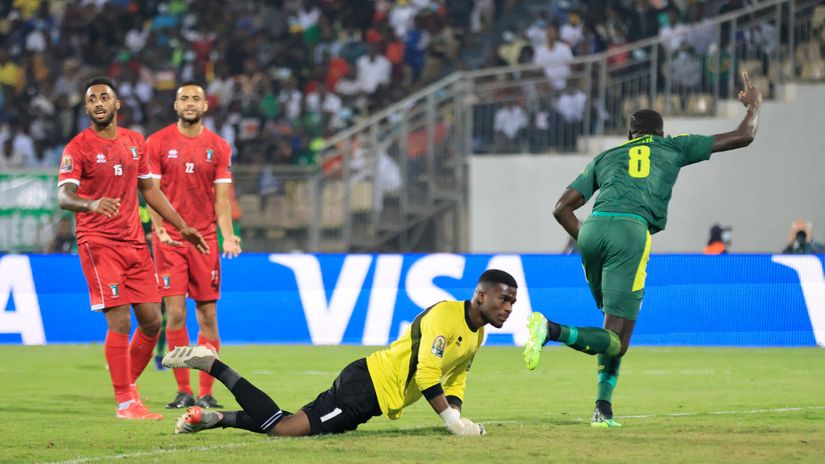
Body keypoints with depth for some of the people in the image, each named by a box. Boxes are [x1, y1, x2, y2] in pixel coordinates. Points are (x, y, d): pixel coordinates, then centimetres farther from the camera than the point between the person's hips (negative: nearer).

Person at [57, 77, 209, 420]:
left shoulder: (135, 142, 12)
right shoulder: (78, 148, -7)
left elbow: (149, 189, 23)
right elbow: (64, 196, -19)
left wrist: (183, 227, 22)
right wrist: (92, 204, -41)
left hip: (134, 243, 6)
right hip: (99, 244, -6)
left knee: (151, 320, 4)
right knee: (120, 322, -12)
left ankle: (128, 384, 23)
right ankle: (125, 403, -6)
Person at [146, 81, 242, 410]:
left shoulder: (219, 147, 7)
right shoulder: (157, 143, 2)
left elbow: (221, 197, 4)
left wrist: (228, 236, -9)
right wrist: (159, 229, -15)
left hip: (205, 237, 2)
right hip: (169, 238, -2)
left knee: (207, 315, 0)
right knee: (176, 314, -6)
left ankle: (206, 392, 4)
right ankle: (183, 390, 0)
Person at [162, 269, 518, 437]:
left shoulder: (476, 336, 15)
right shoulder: (445, 315, -15)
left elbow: (455, 382, 24)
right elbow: (426, 374, -22)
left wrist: (456, 415, 4)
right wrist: (451, 420, -20)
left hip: (373, 400, 9)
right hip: (367, 384, -9)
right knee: (282, 429, -18)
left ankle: (217, 418, 8)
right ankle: (211, 364, -9)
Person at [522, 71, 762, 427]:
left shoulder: (606, 157, 29)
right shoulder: (673, 147, 24)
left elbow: (562, 208, 21)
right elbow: (742, 137, 31)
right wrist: (754, 105, 50)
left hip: (593, 228, 5)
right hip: (631, 232, -5)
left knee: (614, 327, 22)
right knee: (617, 341, -6)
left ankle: (603, 409, 11)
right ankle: (552, 330, -31)